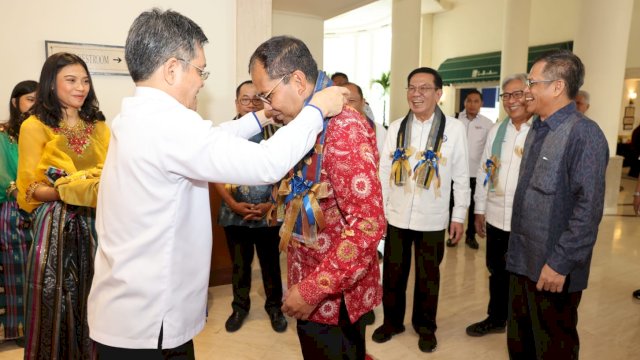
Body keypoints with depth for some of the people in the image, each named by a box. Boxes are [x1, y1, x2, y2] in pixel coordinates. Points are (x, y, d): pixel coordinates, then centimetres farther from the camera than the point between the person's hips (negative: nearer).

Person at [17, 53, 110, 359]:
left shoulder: (98, 126, 10)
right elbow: (30, 189, -7)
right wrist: (71, 191, -24)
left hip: (95, 223, 4)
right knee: (57, 301, 7)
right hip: (56, 224, -3)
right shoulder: (34, 126, -3)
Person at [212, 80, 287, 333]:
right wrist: (234, 204, -11)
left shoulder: (276, 133, -4)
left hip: (269, 215, -1)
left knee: (271, 265, 14)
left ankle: (274, 306, 35)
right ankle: (240, 306, 37)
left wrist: (271, 204, -13)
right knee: (239, 265, 17)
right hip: (234, 216, 1)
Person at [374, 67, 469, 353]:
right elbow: (384, 173, 3)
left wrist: (459, 216, 0)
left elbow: (461, 176, -1)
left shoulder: (454, 128, -5)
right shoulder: (395, 128, 1)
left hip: (433, 219, -1)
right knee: (393, 273, 13)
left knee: (428, 275, 13)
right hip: (396, 216, 2)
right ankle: (392, 321, 34)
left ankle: (425, 326, 35)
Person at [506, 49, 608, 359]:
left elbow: (588, 209, -20)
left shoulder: (584, 133, -16)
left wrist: (561, 264, -20)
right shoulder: (537, 130, 11)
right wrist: (517, 248, 15)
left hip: (552, 268, -7)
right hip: (522, 259, 7)